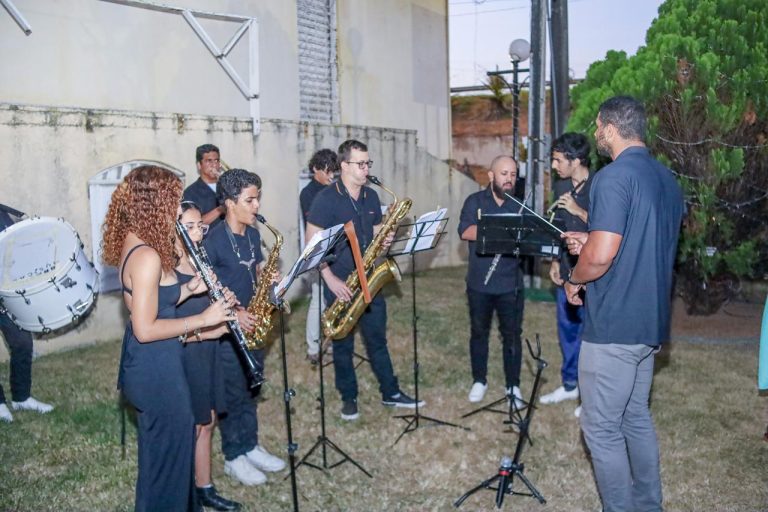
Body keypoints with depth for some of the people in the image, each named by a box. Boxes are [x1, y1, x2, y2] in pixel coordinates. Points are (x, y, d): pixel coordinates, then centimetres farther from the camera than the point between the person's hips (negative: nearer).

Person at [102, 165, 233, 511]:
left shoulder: (131, 245, 5)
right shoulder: (147, 256, -25)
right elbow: (145, 329, -25)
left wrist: (186, 290, 5)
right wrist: (202, 319, -18)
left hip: (145, 365, 10)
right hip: (156, 370, -10)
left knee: (161, 453, 24)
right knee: (169, 455, 7)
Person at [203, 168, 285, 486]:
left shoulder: (253, 234, 5)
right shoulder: (213, 241, -19)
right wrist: (233, 313, -22)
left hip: (253, 326, 7)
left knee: (250, 391, 17)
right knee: (233, 395, 5)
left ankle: (251, 446, 31)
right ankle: (233, 457, 19)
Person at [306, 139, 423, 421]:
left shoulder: (371, 196, 7)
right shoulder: (326, 198, -12)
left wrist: (384, 239, -7)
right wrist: (331, 279, -18)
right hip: (340, 283, -5)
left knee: (377, 339, 12)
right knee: (343, 344, 8)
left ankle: (391, 393, 23)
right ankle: (349, 398, 21)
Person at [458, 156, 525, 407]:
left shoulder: (519, 206, 7)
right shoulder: (475, 201, 1)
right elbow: (465, 232, -15)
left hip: (511, 284, 1)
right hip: (479, 283, -1)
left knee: (512, 335, 5)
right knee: (479, 332, 11)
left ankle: (513, 385, 17)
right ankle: (479, 381, 25)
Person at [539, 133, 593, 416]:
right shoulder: (561, 186, 8)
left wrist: (578, 210, -23)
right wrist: (555, 261, 10)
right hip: (566, 271, 7)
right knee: (567, 329, 15)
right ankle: (570, 385, 30)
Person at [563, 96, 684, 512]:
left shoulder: (614, 177, -19)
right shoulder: (666, 178, 10)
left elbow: (600, 258, -25)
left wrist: (574, 280, -6)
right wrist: (592, 241, 16)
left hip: (613, 324, -9)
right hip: (650, 320, 9)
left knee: (602, 430, 3)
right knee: (637, 418, 21)